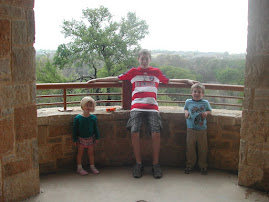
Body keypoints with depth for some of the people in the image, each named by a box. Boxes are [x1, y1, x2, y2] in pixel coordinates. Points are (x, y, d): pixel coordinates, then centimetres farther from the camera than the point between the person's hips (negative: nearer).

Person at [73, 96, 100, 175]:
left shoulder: (93, 118, -6)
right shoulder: (78, 118, -12)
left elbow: (96, 128, 4)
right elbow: (75, 129, -5)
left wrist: (97, 138, 5)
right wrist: (75, 139, -5)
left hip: (91, 138, 2)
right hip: (81, 139, -2)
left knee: (91, 152, 11)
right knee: (80, 153, 8)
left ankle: (92, 167, 27)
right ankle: (79, 168, 20)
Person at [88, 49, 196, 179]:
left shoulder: (156, 72, 20)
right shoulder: (133, 72, 18)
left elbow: (168, 81, 31)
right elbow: (116, 78, 21)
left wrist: (186, 80, 27)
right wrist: (97, 80, 21)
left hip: (152, 107, 0)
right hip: (136, 107, 0)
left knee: (156, 133, -18)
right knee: (134, 132, -19)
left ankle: (155, 164, -3)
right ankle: (138, 164, -3)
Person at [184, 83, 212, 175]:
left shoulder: (205, 103, 4)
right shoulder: (188, 102, 6)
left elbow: (210, 110, 18)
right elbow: (185, 108, 23)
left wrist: (206, 113, -4)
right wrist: (186, 112, 1)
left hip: (202, 130, 0)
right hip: (191, 129, 0)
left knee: (203, 149, 6)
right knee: (190, 148, 5)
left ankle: (203, 166, 21)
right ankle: (189, 165, 21)